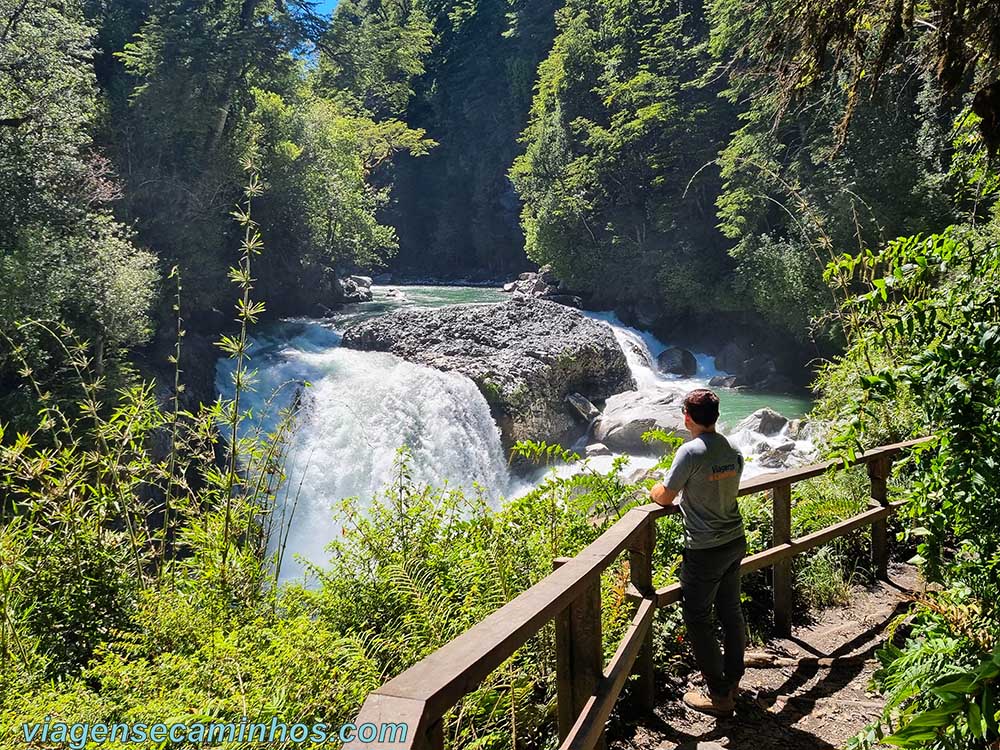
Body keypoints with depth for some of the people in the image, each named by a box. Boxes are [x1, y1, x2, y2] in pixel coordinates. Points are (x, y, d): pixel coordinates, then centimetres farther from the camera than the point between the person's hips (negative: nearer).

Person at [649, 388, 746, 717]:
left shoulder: (691, 451, -21)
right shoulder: (733, 451, 2)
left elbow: (664, 496, -13)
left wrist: (654, 491, 9)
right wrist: (682, 501, 17)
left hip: (705, 551, -8)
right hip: (736, 541, 8)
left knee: (698, 619, 6)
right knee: (731, 612, 20)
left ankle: (719, 695, 12)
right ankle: (733, 681, 34)